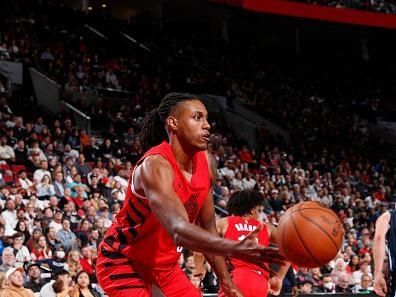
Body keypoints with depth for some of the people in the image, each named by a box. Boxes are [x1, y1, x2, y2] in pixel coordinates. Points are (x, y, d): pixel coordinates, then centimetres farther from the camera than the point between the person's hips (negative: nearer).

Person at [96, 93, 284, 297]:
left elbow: (207, 228, 8)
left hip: (165, 266, 9)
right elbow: (179, 231, -44)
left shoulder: (206, 164, -3)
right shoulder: (155, 166, -29)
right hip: (123, 263, -9)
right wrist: (235, 249, -57)